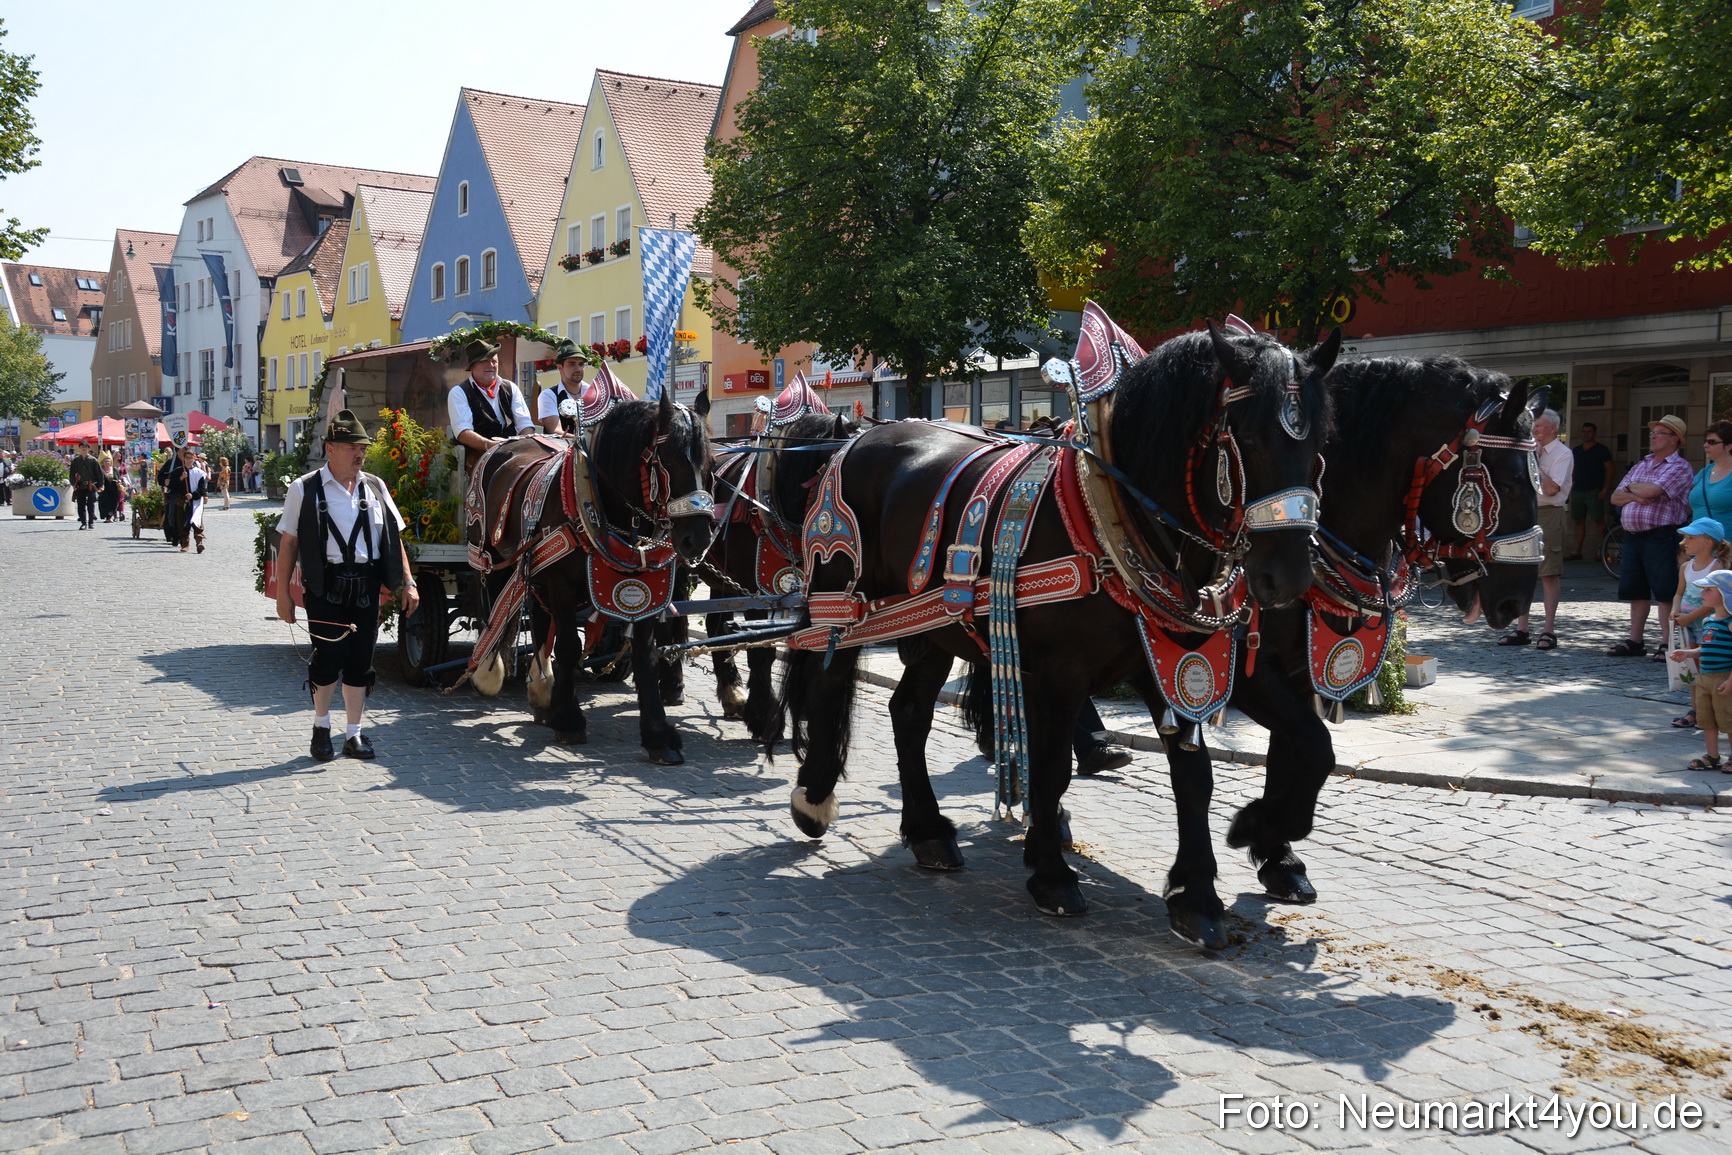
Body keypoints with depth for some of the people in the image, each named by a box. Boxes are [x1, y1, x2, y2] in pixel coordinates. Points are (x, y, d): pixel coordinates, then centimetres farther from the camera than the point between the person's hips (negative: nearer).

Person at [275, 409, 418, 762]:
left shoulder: (375, 488, 11)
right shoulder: (305, 489, 0)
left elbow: (394, 537, 13)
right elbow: (289, 544, 0)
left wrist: (407, 583, 6)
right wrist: (283, 593, -3)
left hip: (366, 585, 4)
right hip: (325, 585, -3)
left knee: (360, 660, 6)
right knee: (329, 656, -6)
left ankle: (354, 734, 18)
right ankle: (321, 726, 17)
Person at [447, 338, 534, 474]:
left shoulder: (511, 388, 19)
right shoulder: (458, 392, 5)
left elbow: (525, 423, 11)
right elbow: (462, 432, -8)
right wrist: (490, 445, -27)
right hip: (476, 456, -5)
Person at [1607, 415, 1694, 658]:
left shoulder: (1679, 467, -5)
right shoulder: (1640, 466, 19)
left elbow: (1652, 490, -21)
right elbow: (1615, 497, 14)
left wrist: (1631, 487, 0)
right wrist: (1636, 496, -7)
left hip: (1661, 536, -8)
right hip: (1633, 536, 8)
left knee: (1666, 592, -5)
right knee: (1636, 591, 11)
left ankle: (1667, 644, 0)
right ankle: (1635, 641, 18)